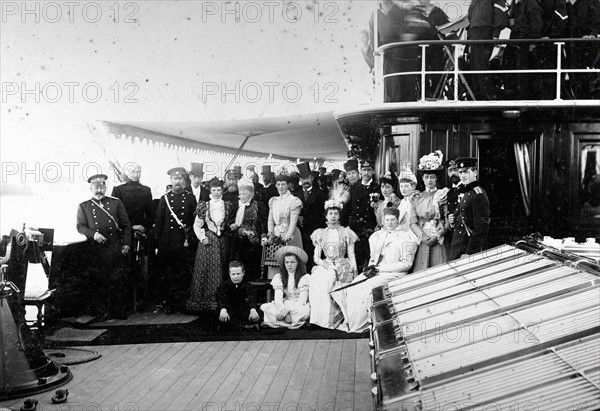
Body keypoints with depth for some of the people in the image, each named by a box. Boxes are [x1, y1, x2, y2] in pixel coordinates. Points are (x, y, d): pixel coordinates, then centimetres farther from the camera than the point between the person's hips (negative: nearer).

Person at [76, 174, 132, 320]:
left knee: (118, 280, -2)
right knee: (96, 281, -1)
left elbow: (126, 225, 10)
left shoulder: (116, 203, 13)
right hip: (95, 250, 0)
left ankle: (119, 311, 5)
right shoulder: (83, 206, 12)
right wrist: (94, 234, -15)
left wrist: (126, 243, 0)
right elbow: (80, 226, 3)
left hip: (115, 248, 0)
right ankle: (99, 311, 8)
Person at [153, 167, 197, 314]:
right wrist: (157, 244, 2)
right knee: (167, 275, 3)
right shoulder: (164, 198, 7)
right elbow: (158, 222, 6)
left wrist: (190, 238, -5)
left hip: (185, 243, -1)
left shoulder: (191, 198, 6)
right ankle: (167, 303, 10)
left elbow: (196, 221, 5)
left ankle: (182, 303, 9)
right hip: (166, 243, 1)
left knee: (184, 274, 1)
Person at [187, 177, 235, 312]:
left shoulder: (228, 206, 6)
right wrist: (202, 237, -7)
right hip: (208, 241, -1)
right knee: (205, 269, -3)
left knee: (221, 270, 3)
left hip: (223, 242, 1)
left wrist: (232, 227, -5)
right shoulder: (204, 206, 2)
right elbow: (197, 225, 3)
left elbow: (232, 224, 14)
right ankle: (203, 301, 4)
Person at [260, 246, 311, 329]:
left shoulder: (305, 278, -3)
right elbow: (278, 298, -3)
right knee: (264, 307, -22)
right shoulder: (279, 277, 7)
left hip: (299, 307, -4)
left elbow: (302, 301, -10)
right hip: (284, 306, 4)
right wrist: (283, 310, -24)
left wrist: (287, 310, -24)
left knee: (305, 311, -39)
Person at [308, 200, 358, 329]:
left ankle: (332, 320, -22)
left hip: (343, 267, -2)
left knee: (327, 278, -30)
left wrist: (355, 272, -8)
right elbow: (316, 257, 9)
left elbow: (351, 255, 5)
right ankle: (322, 319, -25)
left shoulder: (346, 233, 10)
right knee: (316, 279, -28)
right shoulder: (321, 234, 15)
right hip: (325, 266, 2)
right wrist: (325, 265, -11)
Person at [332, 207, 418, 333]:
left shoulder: (405, 237, -3)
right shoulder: (377, 236, 17)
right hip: (375, 272, 6)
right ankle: (349, 320, -12)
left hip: (393, 274, -6)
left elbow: (406, 264, -8)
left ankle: (358, 326, -15)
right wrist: (371, 266, -1)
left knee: (366, 288, -27)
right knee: (352, 288, -18)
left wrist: (380, 268, -12)